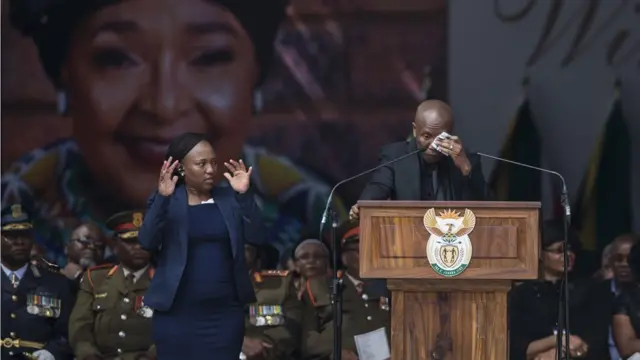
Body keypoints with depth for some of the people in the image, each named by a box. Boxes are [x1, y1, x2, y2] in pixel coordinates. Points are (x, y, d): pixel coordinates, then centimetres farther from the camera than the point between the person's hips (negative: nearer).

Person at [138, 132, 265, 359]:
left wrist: (244, 195, -16)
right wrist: (163, 198, -24)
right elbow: (147, 242, -13)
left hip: (225, 312, 2)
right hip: (177, 313, -2)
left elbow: (256, 237, -4)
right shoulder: (165, 201, 1)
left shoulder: (230, 198, 7)